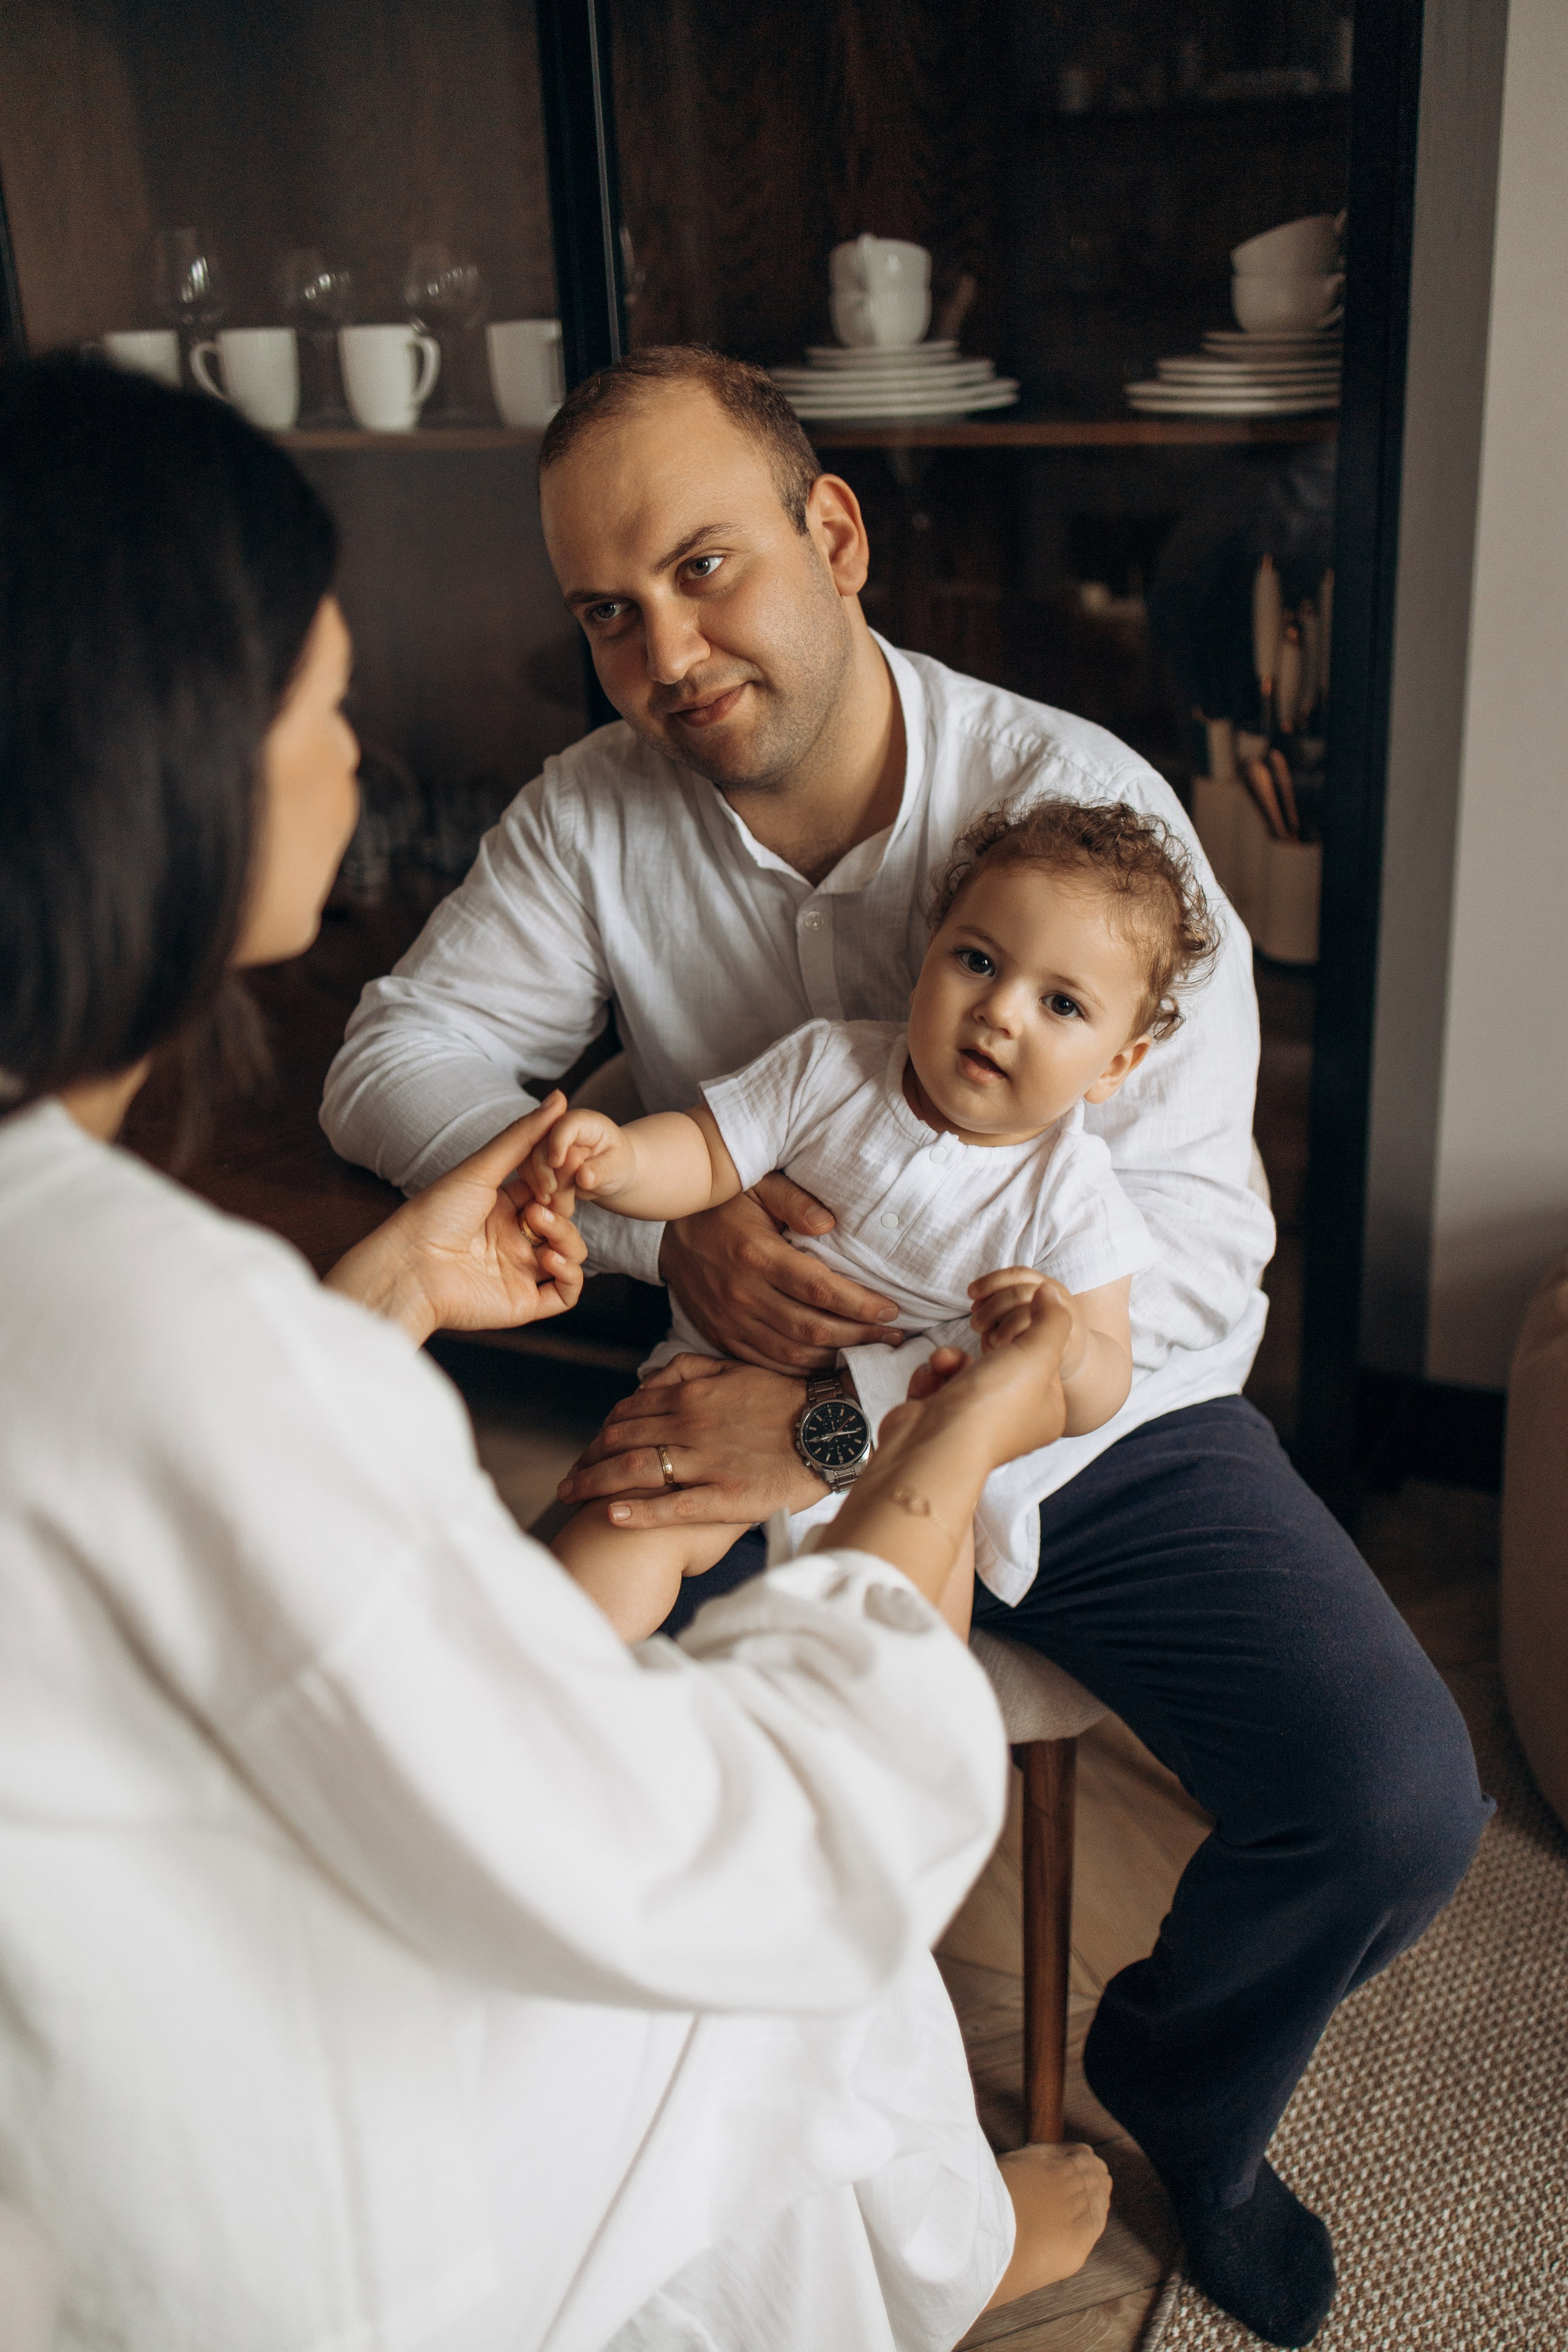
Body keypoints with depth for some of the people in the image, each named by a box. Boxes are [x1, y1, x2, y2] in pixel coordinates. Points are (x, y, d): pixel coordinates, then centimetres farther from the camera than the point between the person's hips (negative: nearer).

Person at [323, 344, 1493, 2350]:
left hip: (1098, 1423, -1)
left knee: (1395, 1805, -19)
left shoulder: (1084, 804, -16)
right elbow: (394, 1060, -3)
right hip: (774, 1422, 2)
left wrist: (843, 1418, -36)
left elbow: (1187, 1249, -22)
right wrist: (667, 1221, -21)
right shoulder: (593, 817, -5)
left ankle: (1181, 2085, 18)